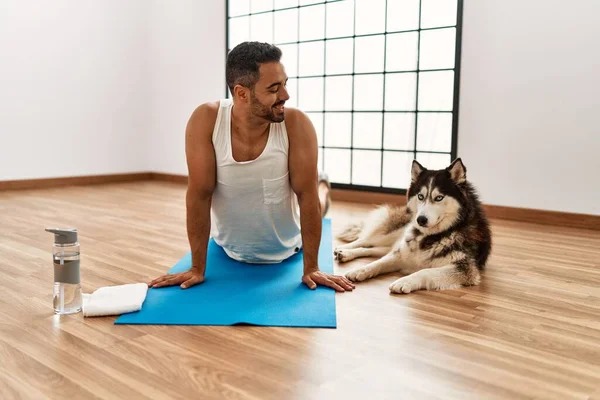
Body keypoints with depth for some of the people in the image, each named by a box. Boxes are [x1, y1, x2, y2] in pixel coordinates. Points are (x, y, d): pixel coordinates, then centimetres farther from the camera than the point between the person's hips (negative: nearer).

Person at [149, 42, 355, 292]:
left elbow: (307, 195, -25)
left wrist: (311, 268, -22)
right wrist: (197, 268, -22)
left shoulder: (296, 124, -30)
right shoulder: (205, 120, -31)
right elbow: (199, 194, -27)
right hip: (229, 250, 1)